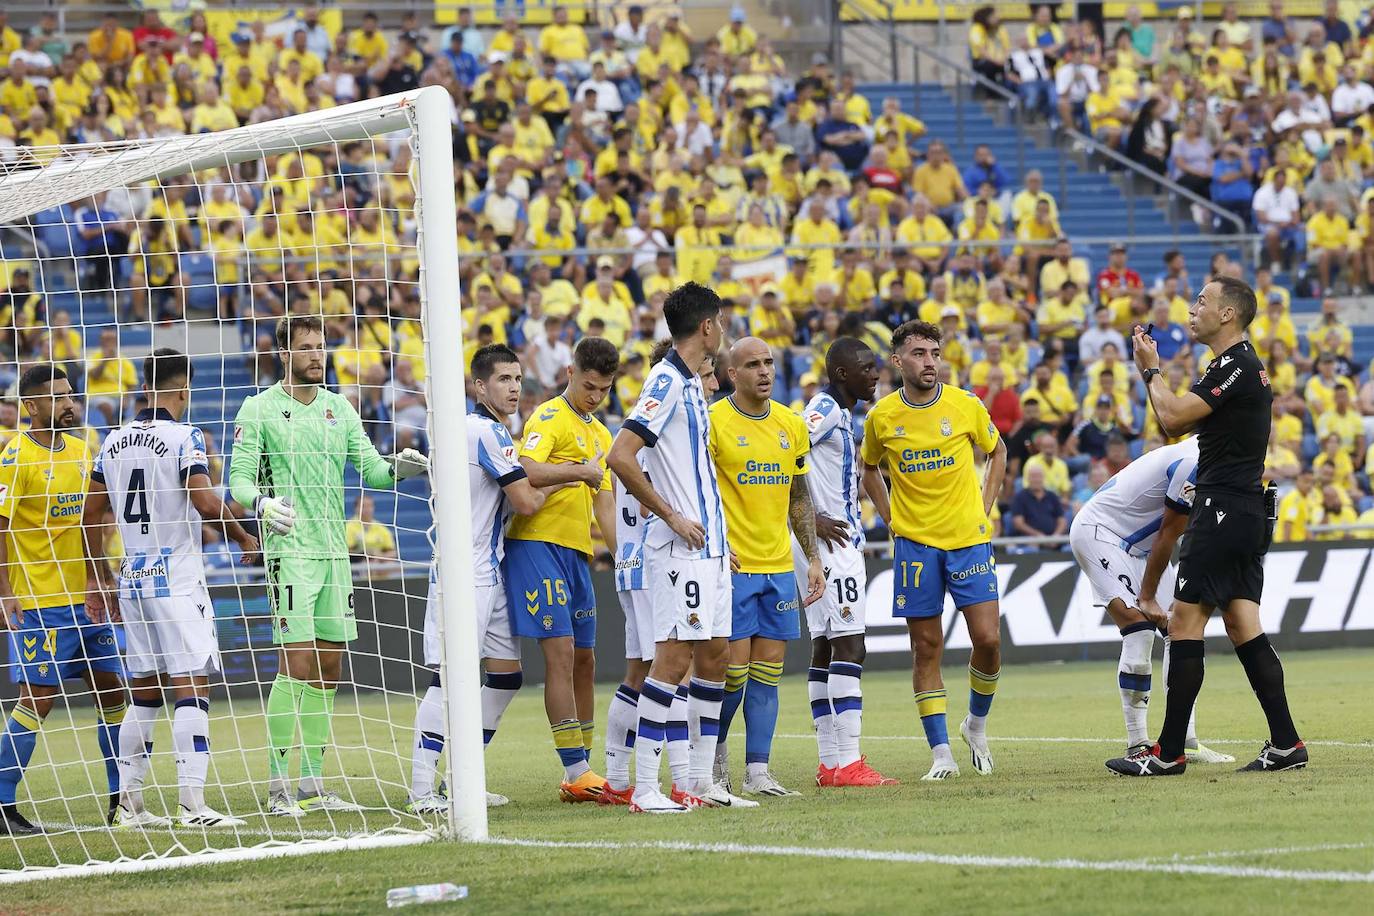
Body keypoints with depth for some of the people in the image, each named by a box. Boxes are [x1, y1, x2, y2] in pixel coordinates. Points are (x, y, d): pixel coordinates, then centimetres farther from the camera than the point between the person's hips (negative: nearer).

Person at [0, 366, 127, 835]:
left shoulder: (80, 451, 11)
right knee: (38, 696, -7)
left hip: (86, 597, 7)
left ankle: (122, 798, 18)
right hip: (39, 600, -7)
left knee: (111, 689, 8)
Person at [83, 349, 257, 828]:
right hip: (177, 579, -7)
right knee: (191, 688, -8)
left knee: (143, 693, 14)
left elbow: (92, 515, 13)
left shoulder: (114, 442, 10)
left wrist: (99, 581, 21)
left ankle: (129, 804, 15)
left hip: (132, 579, 7)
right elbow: (205, 501, -20)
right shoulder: (184, 438, -10)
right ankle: (192, 803, -16)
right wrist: (244, 538, -3)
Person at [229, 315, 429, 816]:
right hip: (289, 551, -6)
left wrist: (398, 467, -12)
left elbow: (370, 468, 10)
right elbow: (239, 479, -6)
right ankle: (278, 787, -10)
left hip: (334, 550, 6)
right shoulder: (260, 409, -3)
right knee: (296, 664, -13)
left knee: (328, 671, 7)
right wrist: (262, 503, -27)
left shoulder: (339, 407, 13)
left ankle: (313, 784, 14)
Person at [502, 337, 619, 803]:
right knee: (560, 653, -13)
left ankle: (580, 773, 15)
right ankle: (575, 772, -14)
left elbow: (603, 506, 21)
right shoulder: (549, 419, -7)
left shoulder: (601, 435, 21)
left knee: (584, 661, 9)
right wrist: (580, 471, -20)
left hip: (576, 553, 9)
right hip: (537, 544, -9)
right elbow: (525, 471, -25)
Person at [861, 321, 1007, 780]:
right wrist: (889, 517, 6)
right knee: (926, 647, 0)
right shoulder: (882, 417, -1)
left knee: (988, 640, -7)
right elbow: (870, 467, 17)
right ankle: (942, 753, 3)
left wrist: (985, 509, 6)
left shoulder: (966, 406, -3)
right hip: (914, 542, 0)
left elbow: (997, 451, 14)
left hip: (968, 537, 0)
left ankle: (976, 723, 19)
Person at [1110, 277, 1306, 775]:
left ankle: (1168, 752, -6)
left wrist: (1152, 370, -2)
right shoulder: (1240, 365, 18)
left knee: (1185, 623, -7)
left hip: (1223, 511, -10)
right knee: (1243, 627, 7)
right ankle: (1285, 744, 3)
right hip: (1247, 511, 10)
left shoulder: (1237, 366, -14)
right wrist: (1151, 371, 12)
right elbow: (1174, 425, 21)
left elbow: (1173, 415, -19)